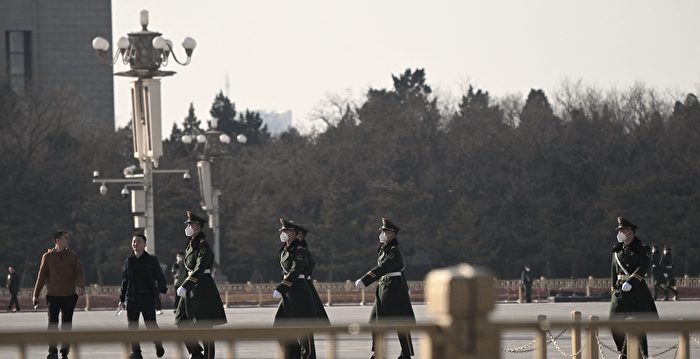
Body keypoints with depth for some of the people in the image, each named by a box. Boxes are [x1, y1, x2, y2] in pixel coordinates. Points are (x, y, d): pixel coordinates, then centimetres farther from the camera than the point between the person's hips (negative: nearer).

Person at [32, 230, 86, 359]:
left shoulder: (73, 256, 6)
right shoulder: (48, 256, 3)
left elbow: (79, 273, -2)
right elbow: (41, 276, 6)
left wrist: (80, 286, -23)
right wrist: (35, 295, 5)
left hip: (69, 295, 1)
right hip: (53, 295, -1)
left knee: (67, 324, 4)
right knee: (53, 323, -6)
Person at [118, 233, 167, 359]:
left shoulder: (151, 260, 3)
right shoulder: (128, 261, 11)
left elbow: (160, 277, 3)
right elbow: (124, 281, 16)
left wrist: (162, 290, -13)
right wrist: (122, 299, 13)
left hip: (148, 296, -3)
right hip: (132, 298, 3)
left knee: (150, 323, -5)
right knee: (132, 325, -1)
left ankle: (158, 344, 21)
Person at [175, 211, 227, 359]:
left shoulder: (203, 245, -15)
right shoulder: (190, 245, 13)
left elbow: (199, 269, -24)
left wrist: (185, 286, -30)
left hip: (203, 287, -9)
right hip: (191, 288, 9)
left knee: (204, 325, -4)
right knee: (181, 320, 6)